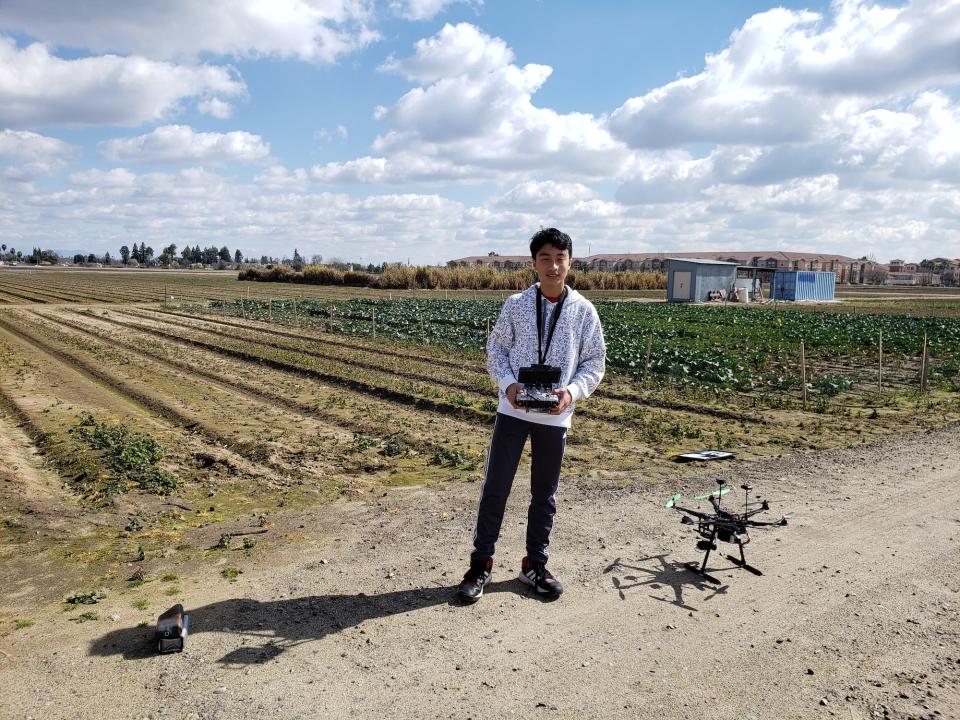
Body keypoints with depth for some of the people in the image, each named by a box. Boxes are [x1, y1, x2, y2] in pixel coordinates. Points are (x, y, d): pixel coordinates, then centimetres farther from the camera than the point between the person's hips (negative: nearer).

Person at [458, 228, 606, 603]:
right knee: (495, 487, 3)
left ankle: (535, 565, 28)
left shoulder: (583, 310, -1)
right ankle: (481, 563, 18)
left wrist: (572, 391, -15)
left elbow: (594, 362, 2)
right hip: (513, 410, -1)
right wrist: (508, 384, -13)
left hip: (555, 416, 1)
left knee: (545, 494, 12)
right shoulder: (516, 304, -2)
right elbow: (496, 349, 4)